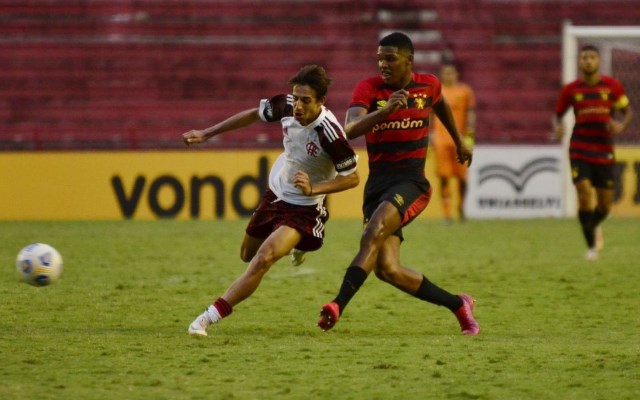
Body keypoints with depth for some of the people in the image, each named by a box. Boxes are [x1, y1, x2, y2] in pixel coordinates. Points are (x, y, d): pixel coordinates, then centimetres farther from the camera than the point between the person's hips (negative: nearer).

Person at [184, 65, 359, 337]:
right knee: (247, 255, 26)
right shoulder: (286, 106, -17)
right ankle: (295, 245, 58)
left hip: (304, 209, -7)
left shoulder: (329, 133, -33)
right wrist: (206, 134, 6)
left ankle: (209, 318, -22)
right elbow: (254, 115, 4)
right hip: (275, 192, 7)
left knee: (263, 260, -26)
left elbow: (352, 178, -22)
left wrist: (314, 189, -34)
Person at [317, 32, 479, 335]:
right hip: (377, 183, 2)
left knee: (372, 235, -30)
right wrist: (386, 110, -33)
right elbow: (350, 129, -19)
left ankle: (339, 306, -38)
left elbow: (440, 105, 29)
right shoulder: (368, 89, -2)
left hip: (411, 181, -2)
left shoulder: (428, 85, 4)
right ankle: (458, 305, 10)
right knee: (387, 270, -8)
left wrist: (459, 141, 42)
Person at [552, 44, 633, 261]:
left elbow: (628, 110, 8)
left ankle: (594, 227, 40)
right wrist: (557, 127, -10)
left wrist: (622, 125, -14)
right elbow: (557, 114, 13)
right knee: (585, 196, -16)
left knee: (605, 205, 4)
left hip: (604, 152, 1)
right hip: (579, 151, -1)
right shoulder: (571, 90, 1)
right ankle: (591, 245, -2)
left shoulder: (612, 86, -1)